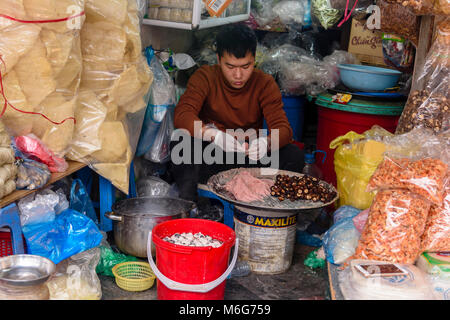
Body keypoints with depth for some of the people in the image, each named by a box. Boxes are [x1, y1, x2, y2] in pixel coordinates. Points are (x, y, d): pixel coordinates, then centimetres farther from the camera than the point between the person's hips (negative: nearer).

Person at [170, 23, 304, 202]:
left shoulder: (265, 83, -3)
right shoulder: (205, 77, -7)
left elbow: (283, 127, -13)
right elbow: (182, 115, -23)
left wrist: (266, 143, -39)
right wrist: (215, 135, -42)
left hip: (250, 158, 1)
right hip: (209, 157, -1)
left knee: (294, 155, -23)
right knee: (181, 141, -30)